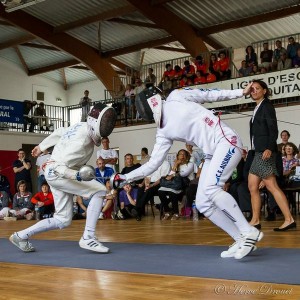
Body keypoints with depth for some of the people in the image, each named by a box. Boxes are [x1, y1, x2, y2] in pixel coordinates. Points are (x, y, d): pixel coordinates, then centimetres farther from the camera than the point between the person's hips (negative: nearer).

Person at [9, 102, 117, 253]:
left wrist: (41, 146, 28)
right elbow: (58, 166, -27)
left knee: (63, 221, 11)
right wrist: (77, 175, -41)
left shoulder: (82, 126, -1)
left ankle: (21, 236, 19)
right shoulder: (81, 141, -27)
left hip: (60, 173, 9)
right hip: (56, 173, -9)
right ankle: (88, 238, -15)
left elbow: (58, 132, 15)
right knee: (99, 191, -18)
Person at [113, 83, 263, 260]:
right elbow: (153, 164, 9)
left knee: (210, 188, -24)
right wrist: (126, 178, 4)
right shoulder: (164, 132, 11)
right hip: (212, 153, 7)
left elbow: (209, 95, 6)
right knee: (202, 203, -2)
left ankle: (249, 232, -17)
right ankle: (241, 239, 6)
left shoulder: (176, 97, -2)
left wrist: (240, 92, 3)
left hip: (226, 140, -7)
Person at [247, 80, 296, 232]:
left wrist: (269, 149, -24)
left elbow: (273, 130, -13)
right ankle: (255, 221, 11)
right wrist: (260, 150, 15)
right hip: (258, 152, 9)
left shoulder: (267, 106, -4)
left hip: (265, 151, -9)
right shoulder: (257, 108, 19)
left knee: (272, 186, -12)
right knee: (252, 186, 7)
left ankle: (289, 219, -11)